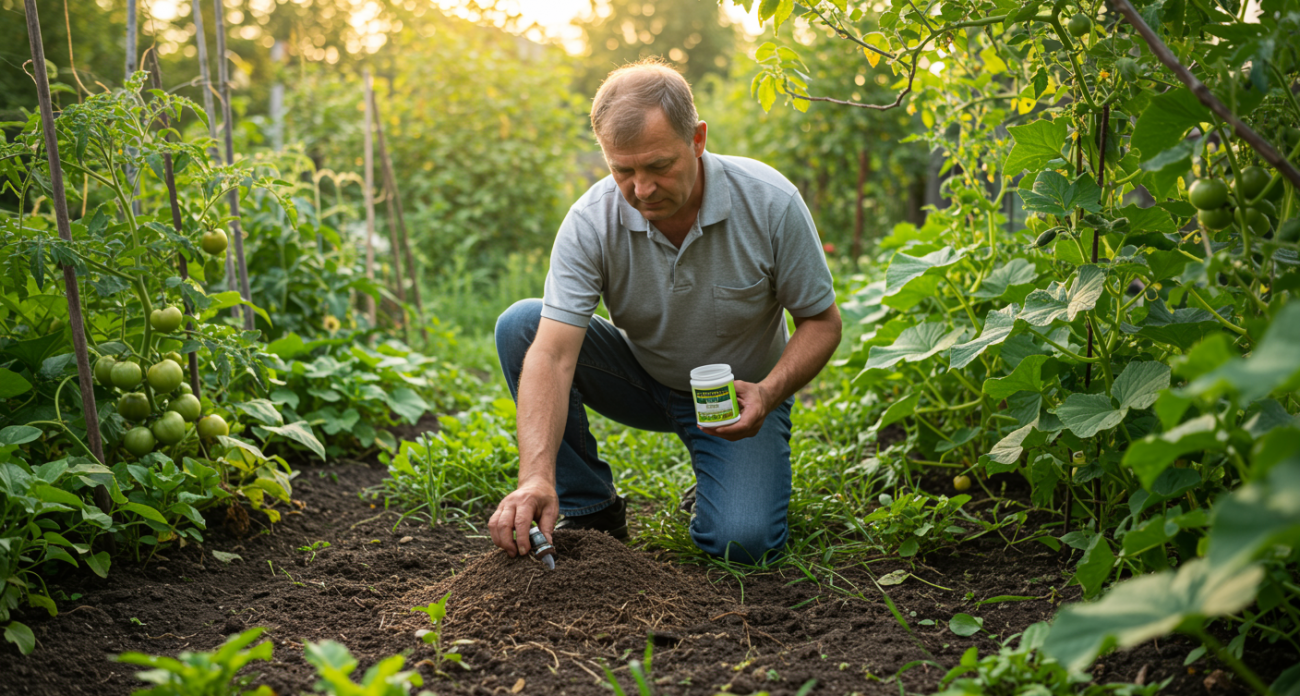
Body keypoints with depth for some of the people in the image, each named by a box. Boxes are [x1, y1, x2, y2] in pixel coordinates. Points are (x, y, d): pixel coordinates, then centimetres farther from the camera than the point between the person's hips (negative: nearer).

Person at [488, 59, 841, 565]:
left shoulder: (770, 203, -24)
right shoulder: (590, 222, -24)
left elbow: (821, 321, -13)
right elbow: (552, 354, -33)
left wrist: (768, 393, -32)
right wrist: (536, 478, -47)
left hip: (736, 395, -2)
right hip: (642, 380, 2)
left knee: (741, 542, -26)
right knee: (521, 324, -22)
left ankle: (716, 492, 14)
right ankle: (588, 507, -9)